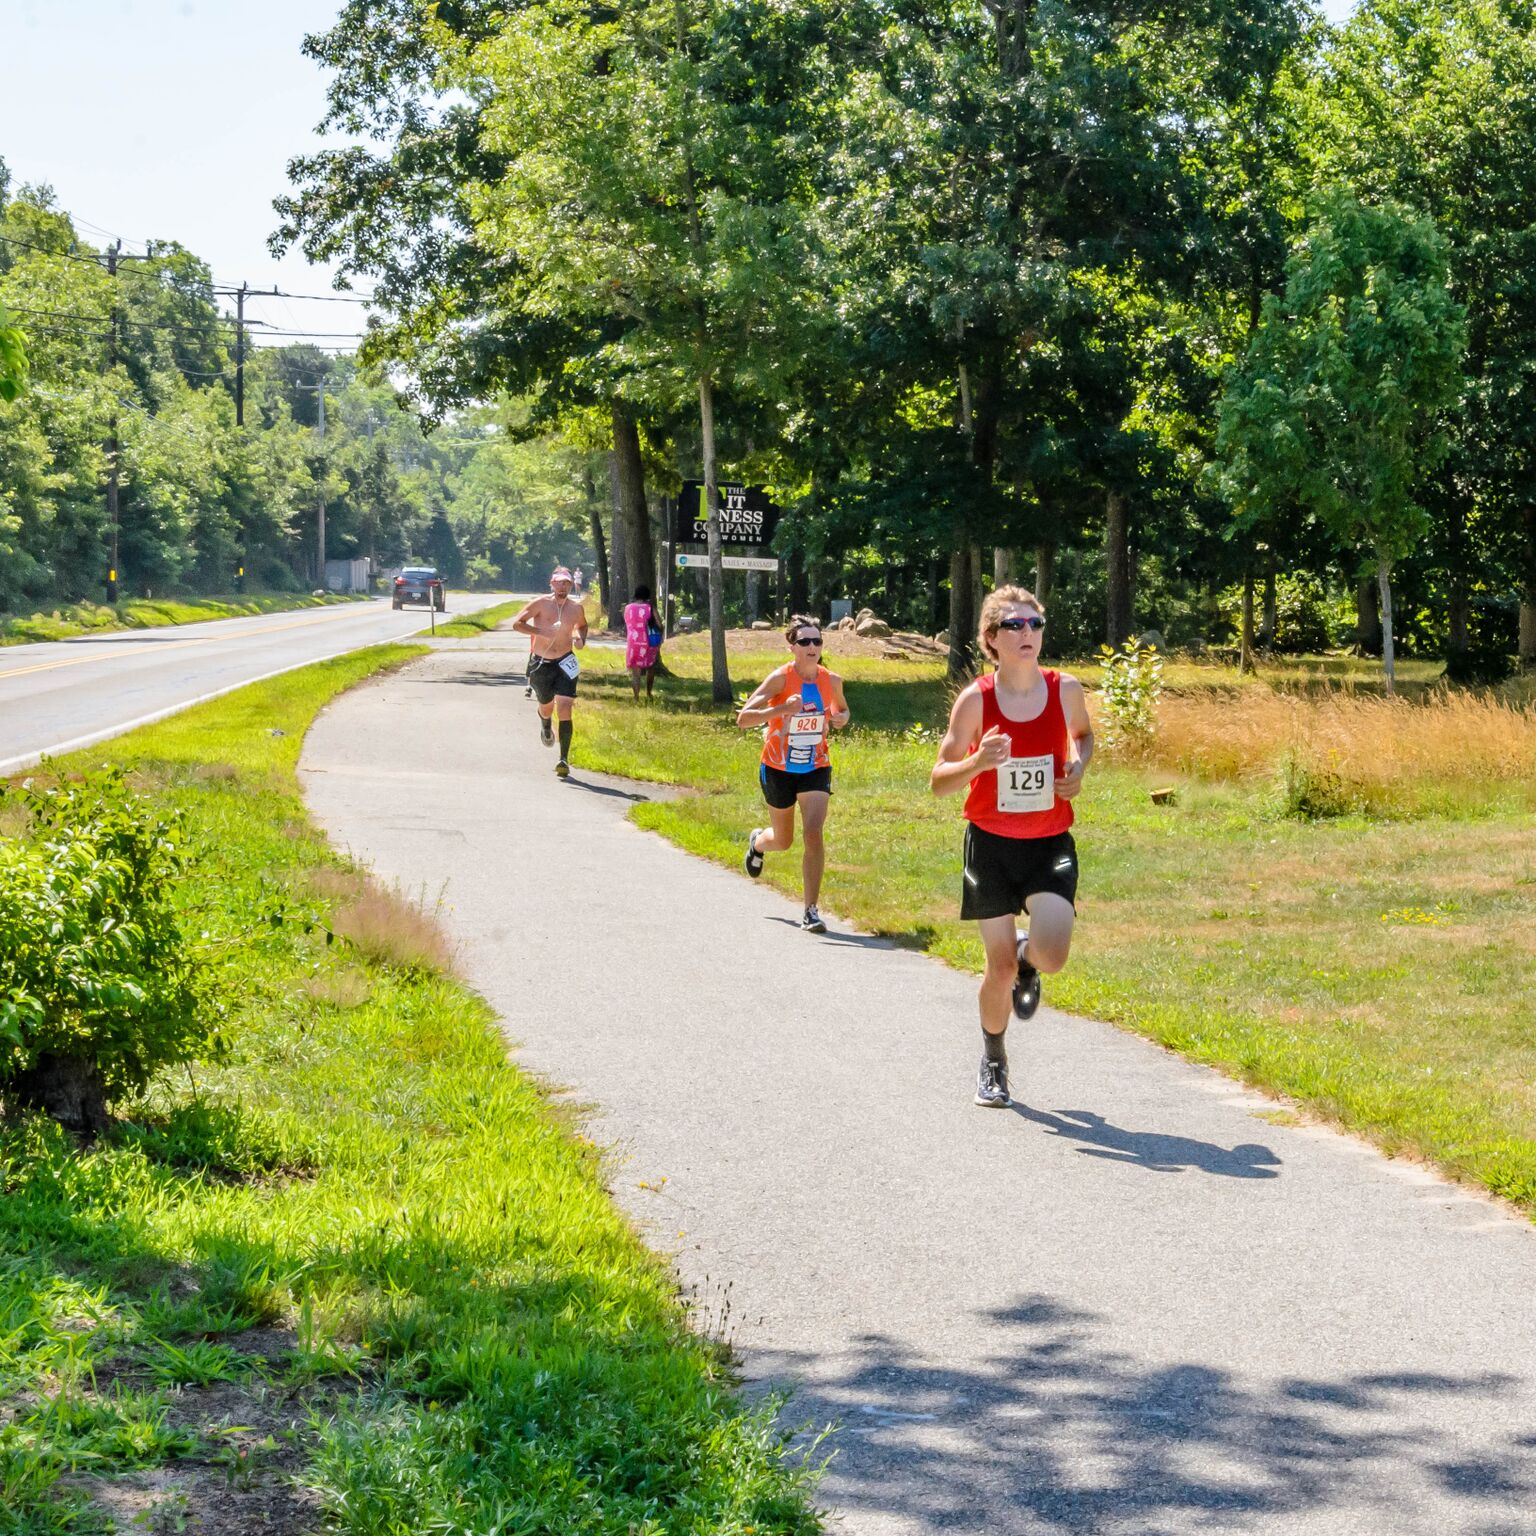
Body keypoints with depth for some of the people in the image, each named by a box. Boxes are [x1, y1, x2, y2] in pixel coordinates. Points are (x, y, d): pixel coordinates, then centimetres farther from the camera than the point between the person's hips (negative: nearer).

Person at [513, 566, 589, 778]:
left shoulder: (576, 608, 0)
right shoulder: (540, 604, -9)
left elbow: (582, 625, 22)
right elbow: (517, 623, -11)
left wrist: (581, 638, 0)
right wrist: (540, 631, -23)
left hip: (564, 664, 0)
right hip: (540, 663, 0)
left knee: (564, 709, -15)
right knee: (546, 707, 17)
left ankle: (564, 760, -17)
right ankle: (545, 727, 57)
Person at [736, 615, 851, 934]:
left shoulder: (831, 681, -5)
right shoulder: (780, 678, -18)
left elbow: (842, 709, 17)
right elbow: (743, 718, -24)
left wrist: (842, 718, -8)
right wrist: (781, 709, -39)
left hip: (816, 768, 2)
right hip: (778, 768, -2)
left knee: (813, 833, -17)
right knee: (783, 841, 15)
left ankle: (811, 910, -11)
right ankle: (757, 841, 54)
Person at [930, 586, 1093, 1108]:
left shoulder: (1066, 689, -5)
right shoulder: (975, 700, -11)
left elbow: (1083, 733, 19)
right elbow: (939, 781, -9)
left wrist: (1078, 766, -3)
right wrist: (978, 762, -29)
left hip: (1050, 844, 1)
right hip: (991, 844, -1)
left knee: (1052, 955, -19)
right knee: (1000, 966, 3)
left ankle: (1027, 955, 22)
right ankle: (993, 1063, 29)